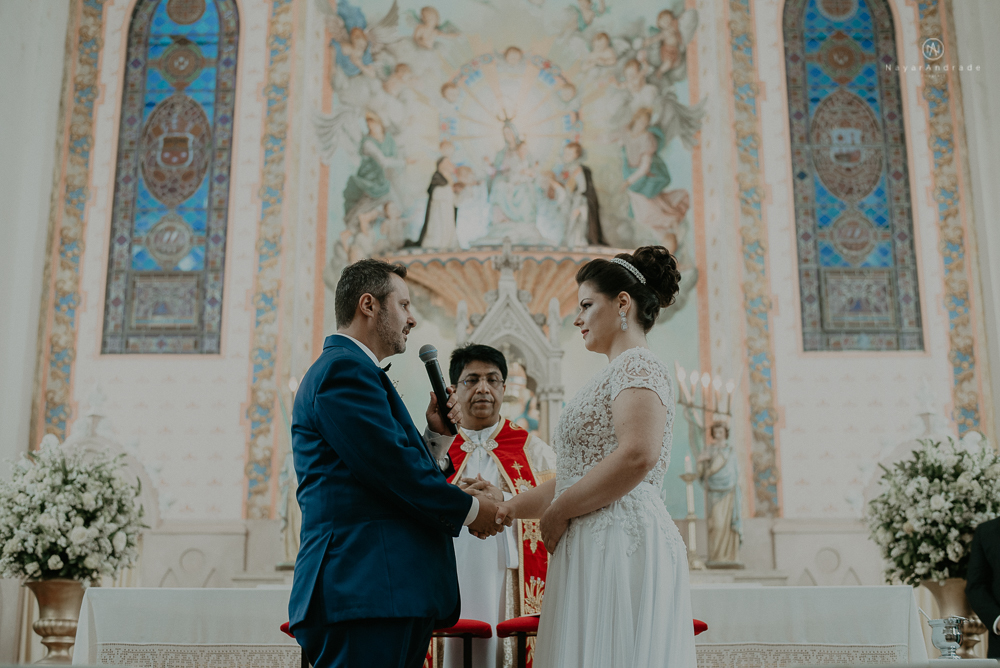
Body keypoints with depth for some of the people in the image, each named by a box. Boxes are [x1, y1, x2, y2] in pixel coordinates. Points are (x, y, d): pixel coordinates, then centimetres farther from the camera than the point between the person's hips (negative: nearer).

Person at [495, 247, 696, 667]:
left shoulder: (637, 365, -5)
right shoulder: (614, 377, 24)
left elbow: (638, 455, -23)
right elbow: (575, 479, 24)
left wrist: (558, 513, -14)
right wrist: (506, 509, 17)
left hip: (619, 540, -9)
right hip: (596, 547, 9)